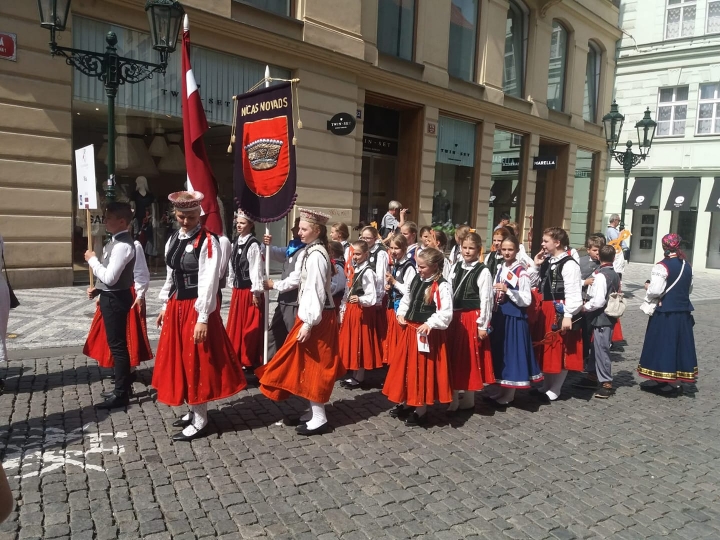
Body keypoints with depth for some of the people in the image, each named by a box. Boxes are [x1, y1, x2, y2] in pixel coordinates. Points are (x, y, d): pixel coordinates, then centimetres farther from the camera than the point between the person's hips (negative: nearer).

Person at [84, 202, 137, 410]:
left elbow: (110, 278, -25)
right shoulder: (116, 241, 11)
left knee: (118, 345, -2)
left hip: (115, 299, -11)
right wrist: (97, 289, 9)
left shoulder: (123, 245, -21)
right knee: (116, 344, 18)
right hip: (111, 297, 11)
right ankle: (122, 386, 31)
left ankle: (121, 394, 7)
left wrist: (92, 259, -13)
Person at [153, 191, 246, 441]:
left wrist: (203, 319, -19)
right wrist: (165, 306, 17)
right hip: (175, 306, 8)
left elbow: (209, 282, -17)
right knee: (180, 360, 15)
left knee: (196, 362, 0)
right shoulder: (173, 240, 9)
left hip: (196, 308, -8)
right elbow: (170, 276, 17)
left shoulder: (208, 241, -14)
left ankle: (199, 422, 13)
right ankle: (193, 411, 31)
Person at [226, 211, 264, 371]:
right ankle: (237, 358, 26)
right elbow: (233, 266, 14)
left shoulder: (253, 245, -14)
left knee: (250, 326, 4)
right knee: (235, 325, 13)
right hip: (238, 289, 7)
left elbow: (256, 269, -16)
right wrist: (232, 284, 13)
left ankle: (249, 361, 16)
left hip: (250, 291, -7)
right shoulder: (236, 243, 9)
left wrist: (256, 292, -16)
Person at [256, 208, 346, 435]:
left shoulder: (316, 255, -18)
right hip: (313, 314, 10)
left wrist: (308, 323, -22)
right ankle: (314, 411, 26)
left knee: (314, 364, -2)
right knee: (311, 364, 15)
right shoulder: (312, 252, 11)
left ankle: (319, 418, 9)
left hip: (316, 318, -10)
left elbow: (317, 291, -22)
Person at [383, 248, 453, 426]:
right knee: (407, 367, 16)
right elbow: (406, 299, 20)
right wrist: (401, 314, 5)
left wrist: (429, 324, -31)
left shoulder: (442, 286, -15)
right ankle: (408, 403, 34)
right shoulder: (416, 280, 8)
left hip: (427, 334, -8)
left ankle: (421, 410, 18)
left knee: (423, 370, 3)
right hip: (409, 330, 8)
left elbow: (446, 313, -22)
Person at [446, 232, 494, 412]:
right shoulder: (455, 267, 9)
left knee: (470, 358, 3)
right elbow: (449, 293, 10)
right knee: (454, 357, 10)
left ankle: (468, 399, 17)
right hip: (455, 318, 6)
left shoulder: (483, 271, -8)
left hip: (473, 319, -5)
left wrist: (483, 325, -12)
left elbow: (486, 300, -10)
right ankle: (453, 398, 23)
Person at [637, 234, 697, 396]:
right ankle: (675, 381, 22)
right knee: (680, 344, 13)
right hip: (683, 312, 6)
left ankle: (659, 379, 14)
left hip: (665, 312, -6)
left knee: (662, 344, 4)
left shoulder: (662, 266, -17)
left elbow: (655, 291, -22)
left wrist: (648, 287, -3)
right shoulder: (687, 266, 6)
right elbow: (689, 289, 17)